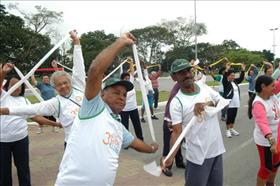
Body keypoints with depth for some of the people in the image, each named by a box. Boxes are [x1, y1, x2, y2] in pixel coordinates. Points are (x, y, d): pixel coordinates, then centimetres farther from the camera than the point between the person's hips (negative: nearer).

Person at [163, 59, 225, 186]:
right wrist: (170, 157, -34)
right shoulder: (177, 102, -16)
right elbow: (177, 132, -19)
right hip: (198, 156, -5)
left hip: (217, 150, 6)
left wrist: (208, 103, -22)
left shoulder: (203, 85, 0)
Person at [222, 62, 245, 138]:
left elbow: (241, 78, 17)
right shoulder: (226, 82, -9)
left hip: (236, 103, 7)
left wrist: (243, 70, 6)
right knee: (229, 117, -1)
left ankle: (232, 129, 26)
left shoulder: (235, 81, 11)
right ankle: (228, 130, 11)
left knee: (233, 116, 14)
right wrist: (227, 69, -39)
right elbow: (224, 78, -27)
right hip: (229, 103, -7)